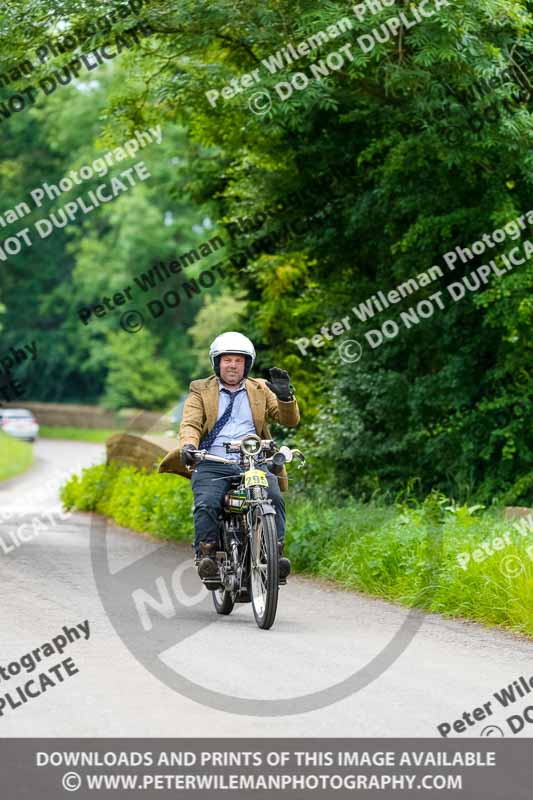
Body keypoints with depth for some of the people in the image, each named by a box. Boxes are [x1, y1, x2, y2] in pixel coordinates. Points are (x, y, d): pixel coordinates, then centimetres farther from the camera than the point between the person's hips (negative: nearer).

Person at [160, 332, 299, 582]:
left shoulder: (260, 390, 19)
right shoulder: (201, 392, 15)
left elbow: (290, 420, 10)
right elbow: (190, 423, 0)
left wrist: (284, 396, -11)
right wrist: (188, 445, -23)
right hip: (212, 465, -1)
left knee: (274, 498, -28)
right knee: (206, 504, -30)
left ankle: (275, 552, -26)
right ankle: (206, 554, -20)